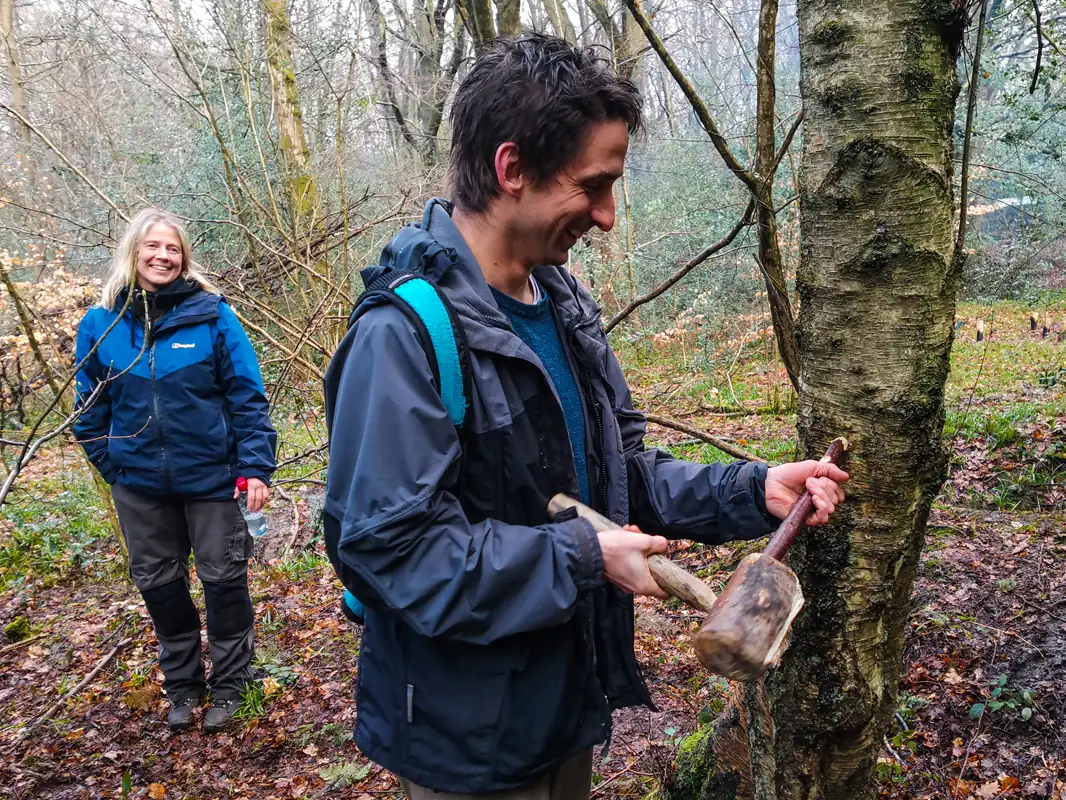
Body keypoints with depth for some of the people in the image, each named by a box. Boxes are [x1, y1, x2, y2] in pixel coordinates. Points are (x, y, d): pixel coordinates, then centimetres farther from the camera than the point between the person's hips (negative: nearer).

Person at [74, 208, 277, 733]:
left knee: (223, 578, 9)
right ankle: (182, 683, 36)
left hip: (210, 475, -3)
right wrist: (111, 465, 5)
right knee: (158, 582, 15)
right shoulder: (100, 324, -2)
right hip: (139, 484, 3)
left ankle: (228, 684, 29)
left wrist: (256, 466, -15)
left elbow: (247, 395, -10)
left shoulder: (211, 315, -10)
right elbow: (91, 408, 8)